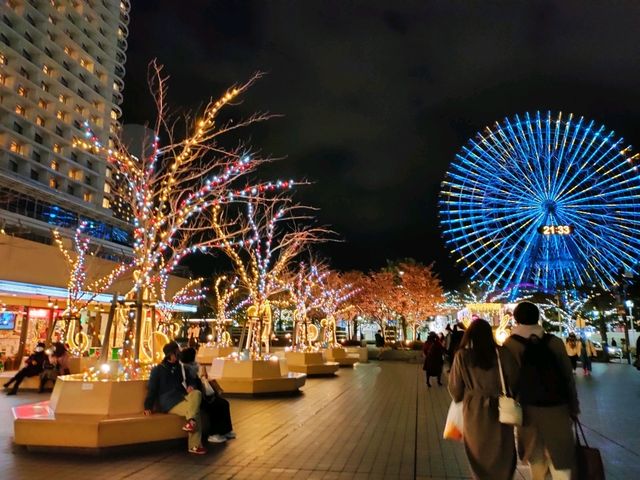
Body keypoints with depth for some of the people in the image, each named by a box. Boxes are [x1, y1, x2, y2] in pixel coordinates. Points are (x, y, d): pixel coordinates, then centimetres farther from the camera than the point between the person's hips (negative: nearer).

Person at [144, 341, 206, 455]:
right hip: (168, 402, -5)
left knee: (197, 393, -33)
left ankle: (191, 421, -45)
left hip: (181, 397, 5)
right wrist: (148, 407, -5)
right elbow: (152, 389, 2)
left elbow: (191, 379, 20)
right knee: (195, 411, -31)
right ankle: (195, 445, -29)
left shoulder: (180, 367, 18)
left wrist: (191, 385, -4)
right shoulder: (157, 370, 3)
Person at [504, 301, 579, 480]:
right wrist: (574, 406, 10)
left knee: (535, 452, 17)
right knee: (558, 454, 8)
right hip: (557, 406, 0)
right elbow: (568, 376, 0)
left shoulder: (510, 345, -7)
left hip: (529, 407, 0)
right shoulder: (554, 342, -5)